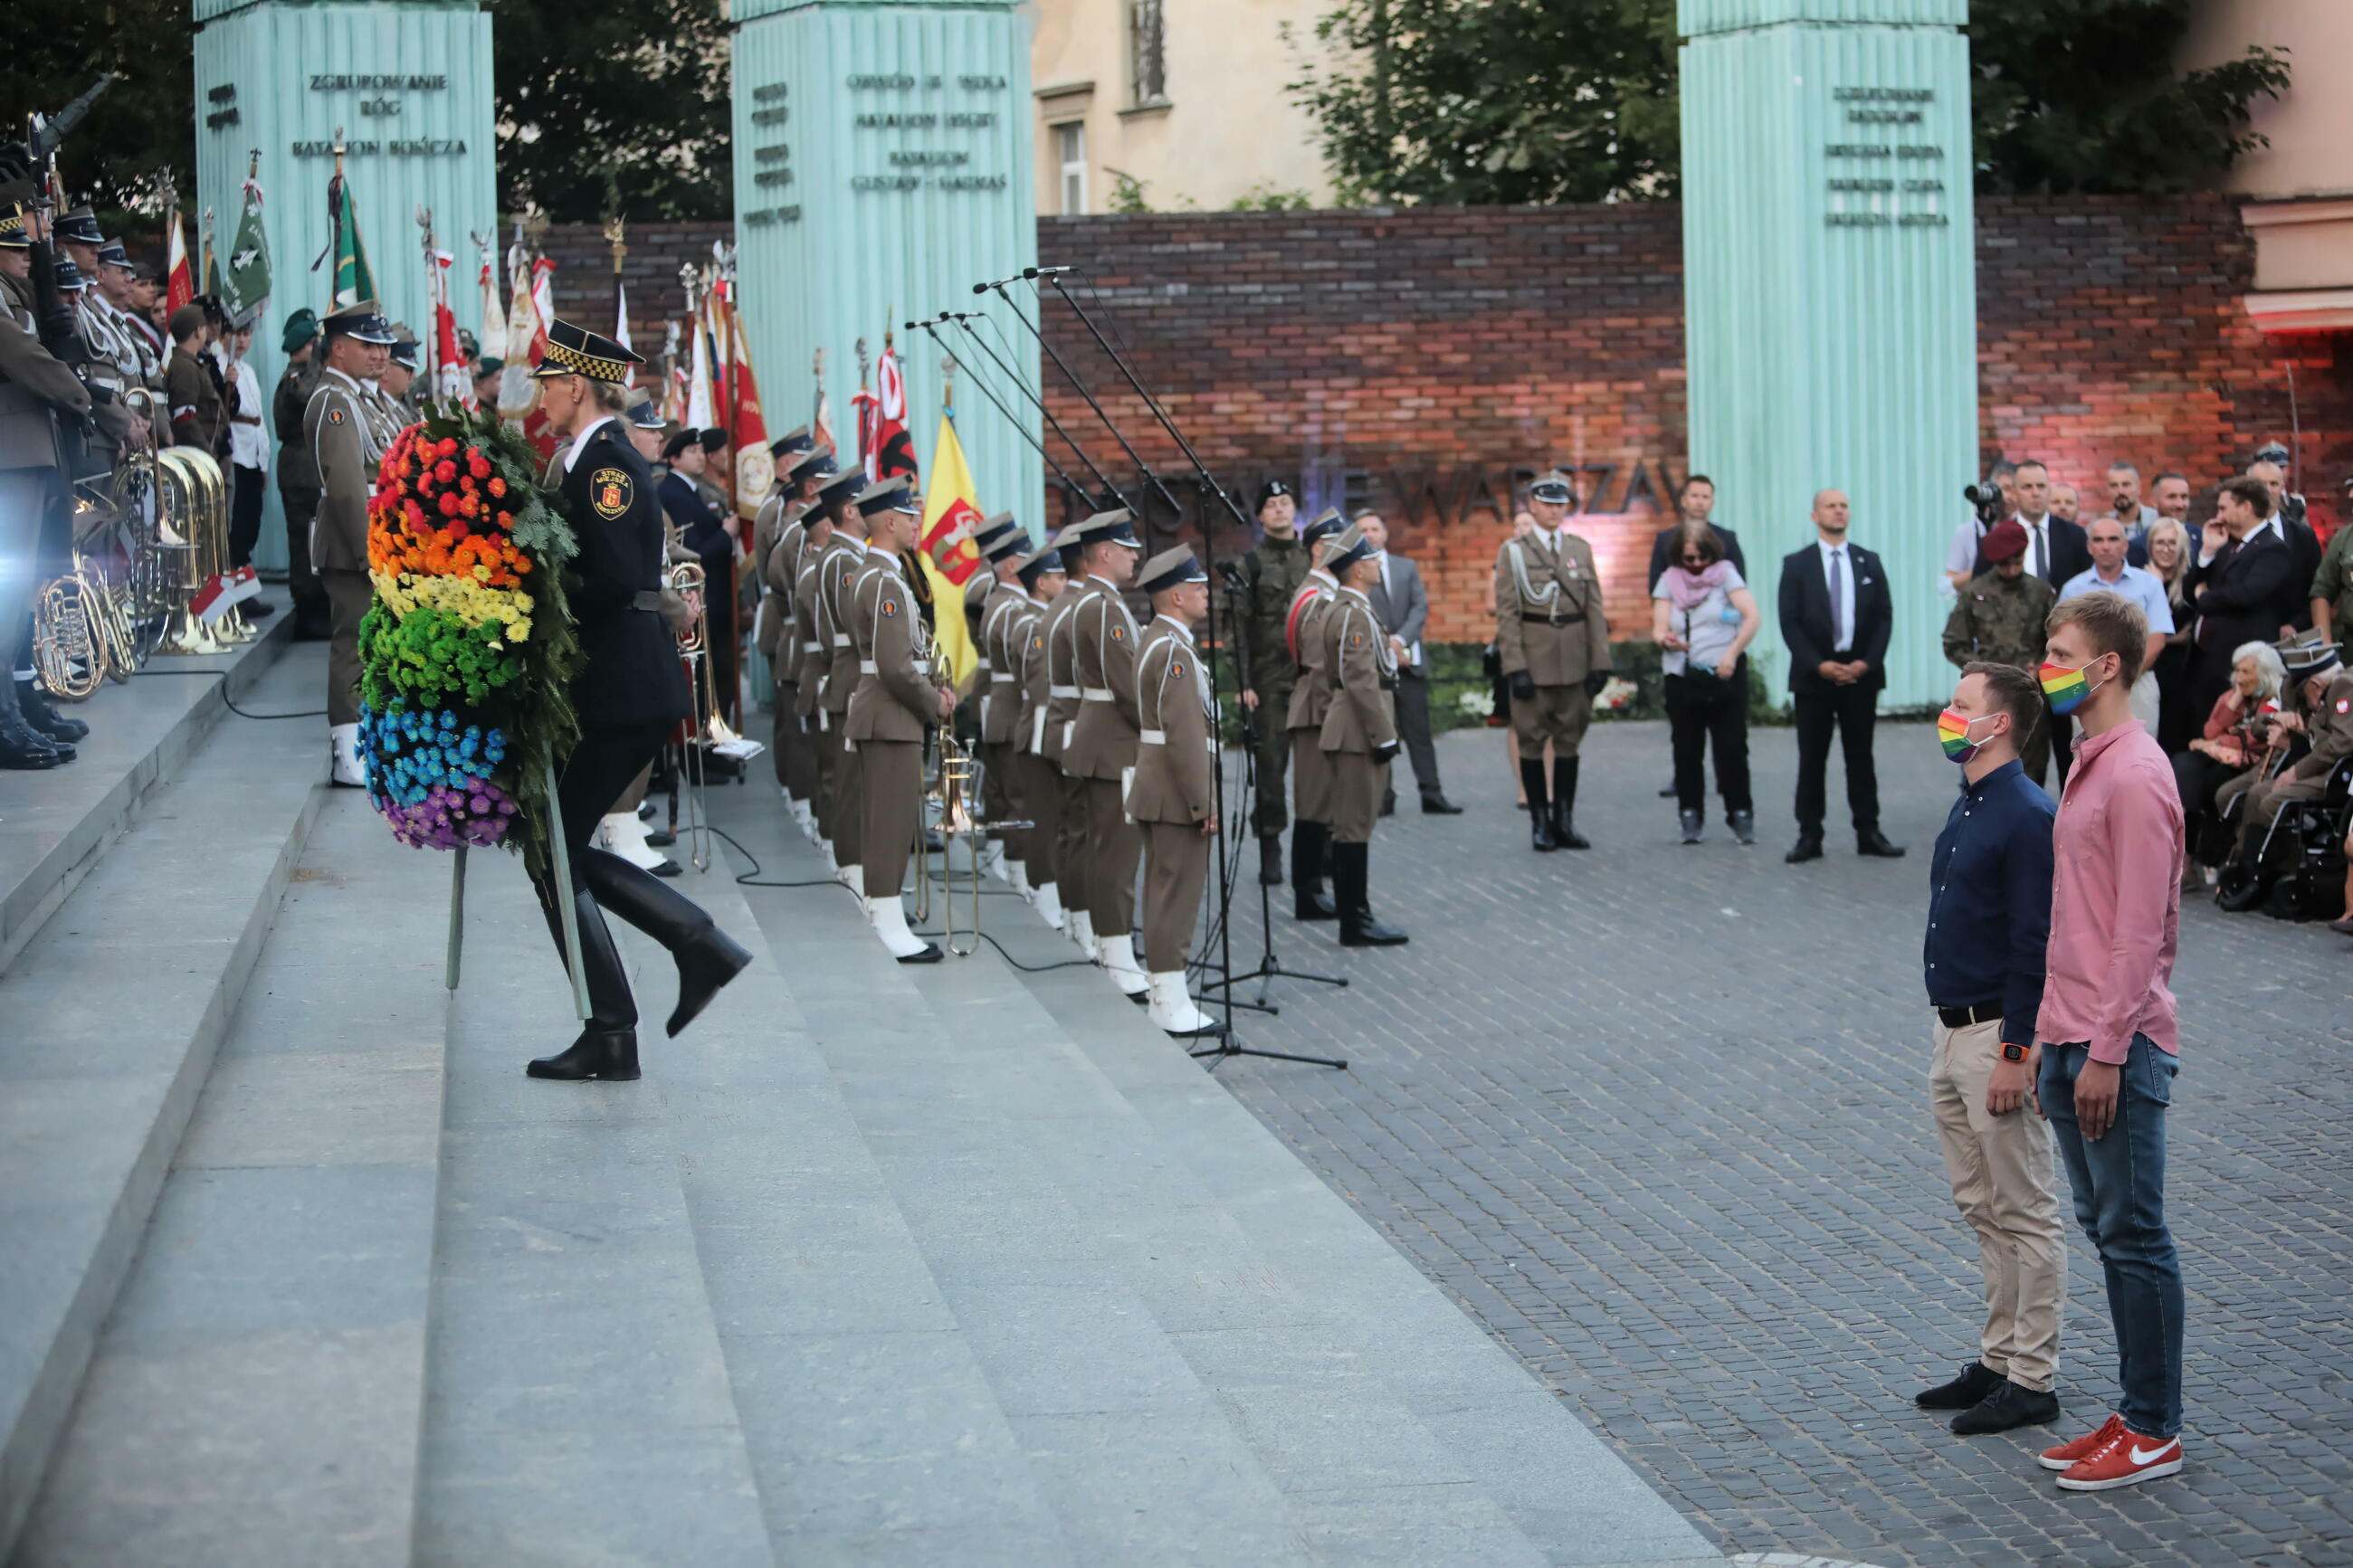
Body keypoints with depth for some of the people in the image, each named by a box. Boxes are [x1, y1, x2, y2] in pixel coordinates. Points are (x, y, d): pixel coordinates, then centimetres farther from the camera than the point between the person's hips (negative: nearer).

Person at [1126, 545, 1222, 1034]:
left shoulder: (1160, 641, 15)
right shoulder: (1174, 651, -18)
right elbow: (1184, 735, -23)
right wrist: (1205, 804, -21)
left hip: (1160, 792, 11)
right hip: (1178, 795, -11)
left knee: (1168, 895, 15)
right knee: (1177, 895, -7)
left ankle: (1163, 994, 21)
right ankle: (1171, 1004, -4)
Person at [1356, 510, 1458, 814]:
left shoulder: (1407, 567, 14)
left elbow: (1420, 607, 5)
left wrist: (1400, 640, -10)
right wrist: (1385, 649, -10)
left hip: (1408, 660, 3)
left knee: (1419, 730, 1)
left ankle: (1431, 794, 1)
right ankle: (1382, 797, 3)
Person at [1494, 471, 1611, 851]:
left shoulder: (1581, 549, 9)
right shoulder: (1513, 552, 0)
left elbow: (1594, 609, 8)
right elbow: (1506, 614, -5)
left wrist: (1600, 661, 0)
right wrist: (1515, 667, -12)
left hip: (1574, 662, 3)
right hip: (1533, 661, -3)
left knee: (1569, 741, 7)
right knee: (1532, 741, 1)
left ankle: (1564, 821, 14)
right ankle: (1540, 823, 8)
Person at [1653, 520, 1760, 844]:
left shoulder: (1726, 574, 2)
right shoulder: (1669, 580, 9)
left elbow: (1753, 618, -8)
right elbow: (1658, 628, 2)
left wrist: (1733, 653, -19)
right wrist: (1665, 639, -21)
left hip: (1725, 675, -2)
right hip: (1682, 679, 2)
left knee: (1732, 748, -4)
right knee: (1687, 750, 3)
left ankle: (1741, 815, 4)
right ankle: (1691, 818, 11)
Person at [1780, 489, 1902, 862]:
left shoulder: (1869, 562, 8)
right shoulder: (1796, 565, 1)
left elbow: (1885, 617, 5)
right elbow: (1790, 623, -4)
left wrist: (1867, 662, -9)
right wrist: (1818, 665, -15)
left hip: (1860, 673, 2)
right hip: (1813, 674, -2)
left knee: (1861, 757, 6)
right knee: (1812, 760, 1)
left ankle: (1868, 833, 9)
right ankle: (1809, 837, 3)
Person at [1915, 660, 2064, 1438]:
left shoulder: (2027, 817, -17)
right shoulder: (1966, 810, 13)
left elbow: (2035, 944, -19)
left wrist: (2015, 1052, -21)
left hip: (1999, 1036, -10)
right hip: (1954, 1032, 10)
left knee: (2024, 1213, -1)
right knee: (1982, 1209, 15)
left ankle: (2032, 1380, 4)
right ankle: (1998, 1359, 24)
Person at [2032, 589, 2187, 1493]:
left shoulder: (2136, 776, -15)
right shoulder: (2088, 767, 14)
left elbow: (2140, 930, -19)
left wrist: (2107, 1052, -19)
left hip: (2118, 1048, -10)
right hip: (2072, 1042, 10)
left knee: (2134, 1237, -2)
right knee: (2106, 1231, 13)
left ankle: (2155, 1431, 6)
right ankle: (2137, 1415, 21)